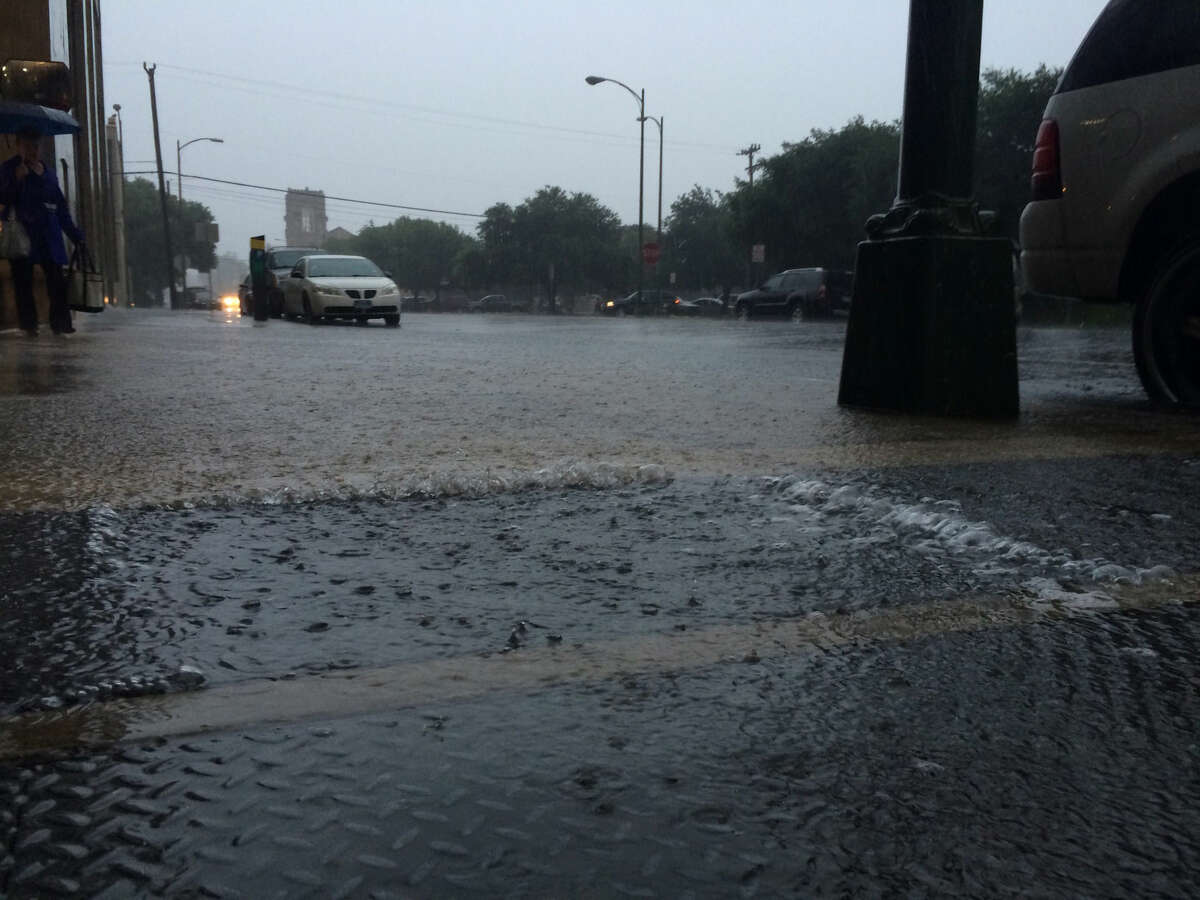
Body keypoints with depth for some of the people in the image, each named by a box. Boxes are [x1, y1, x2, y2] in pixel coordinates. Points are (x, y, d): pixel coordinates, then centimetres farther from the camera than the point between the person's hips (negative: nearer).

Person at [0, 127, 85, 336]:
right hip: (21, 235, -3)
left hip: (49, 237, 3)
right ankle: (28, 325, 5)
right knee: (23, 282, 0)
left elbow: (61, 207, 16)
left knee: (57, 280, -6)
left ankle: (60, 323, -4)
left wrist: (75, 235, 11)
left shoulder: (48, 171, 16)